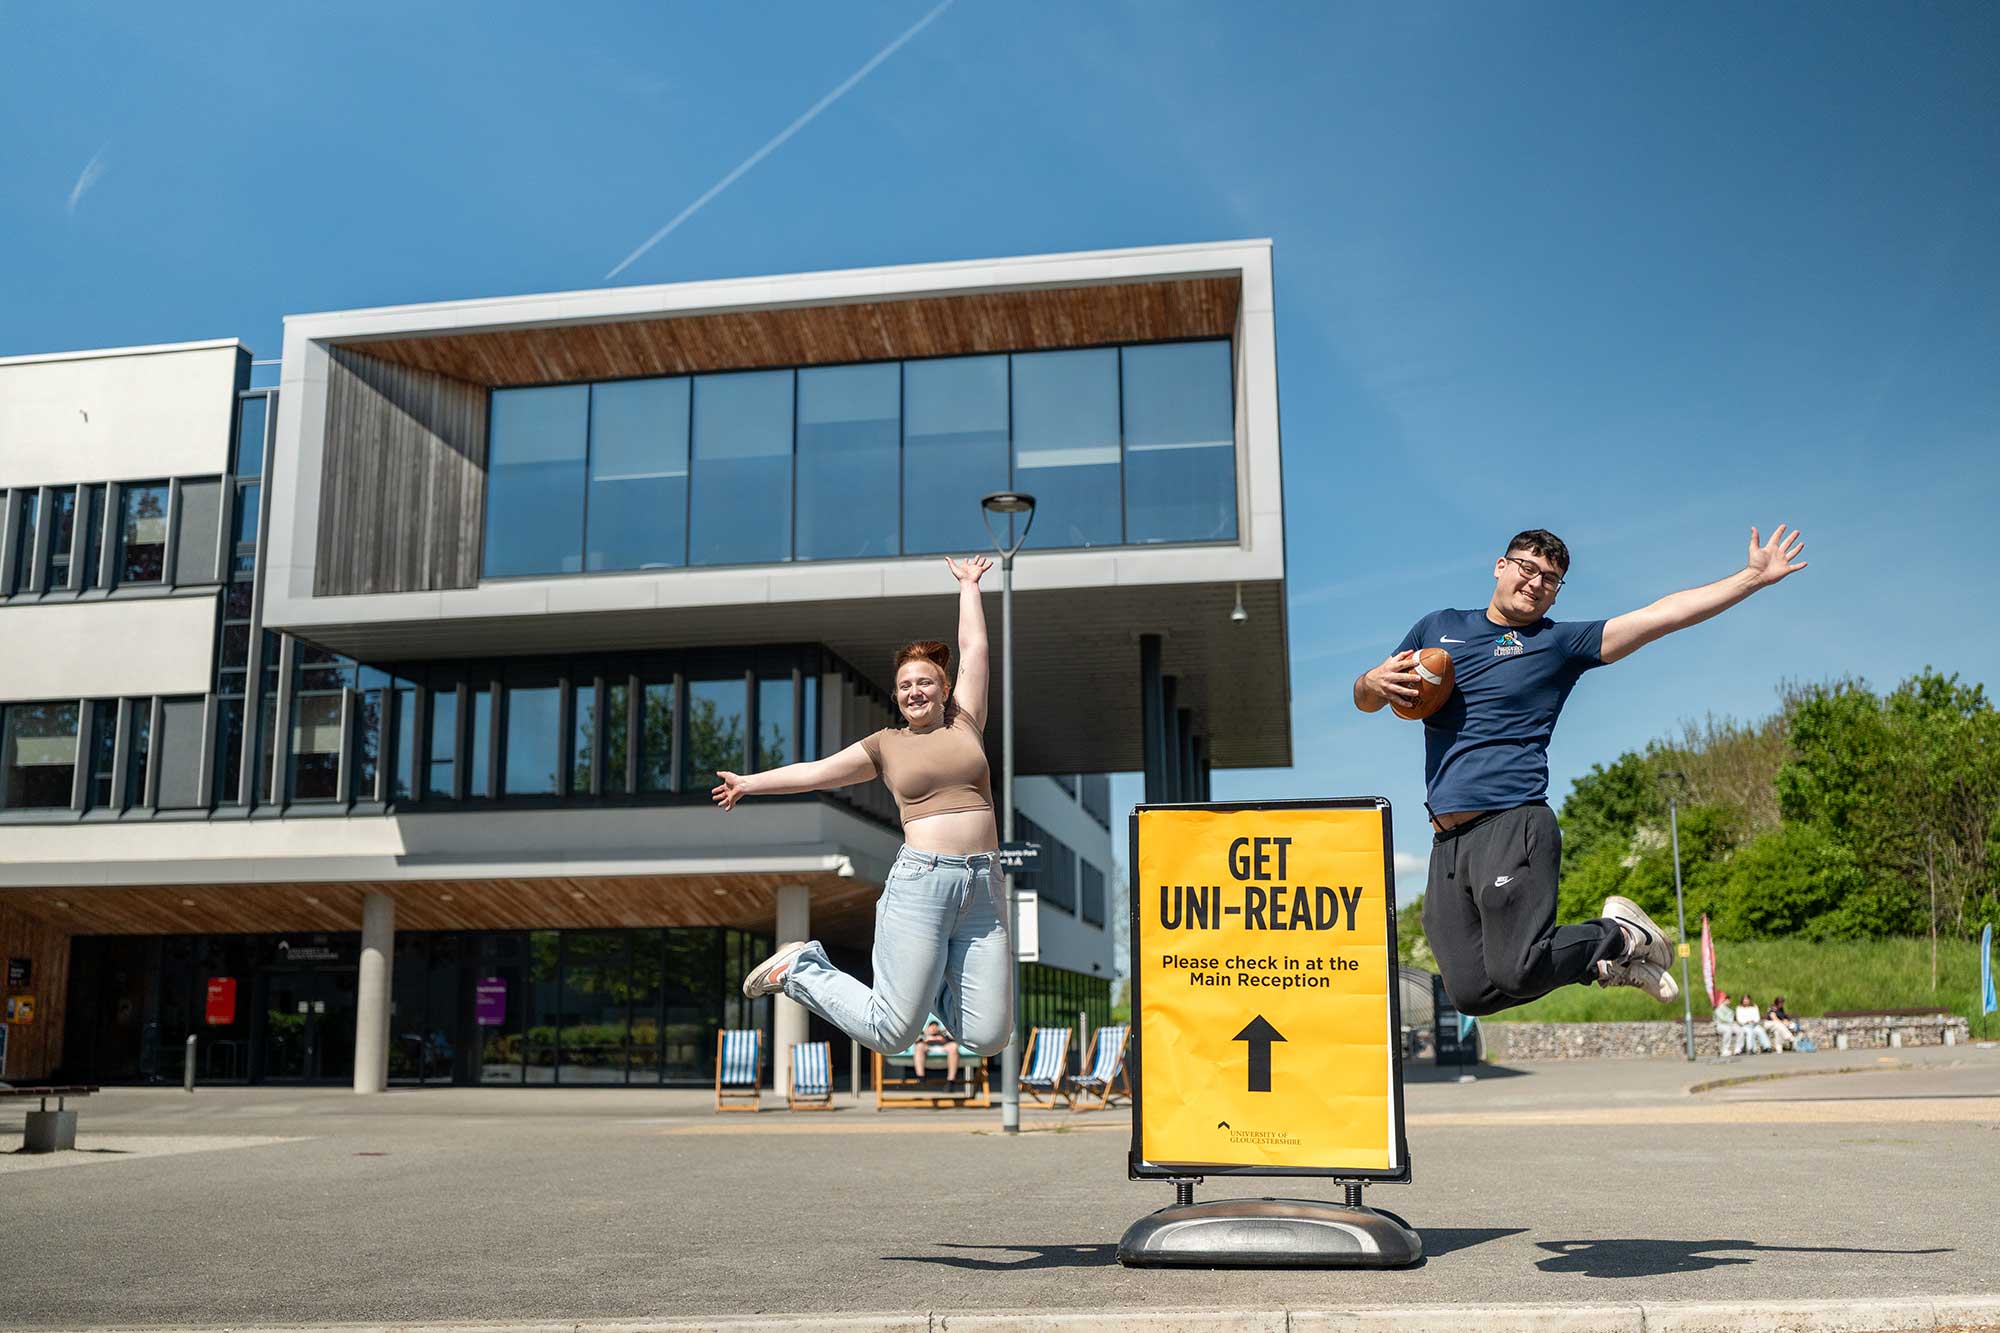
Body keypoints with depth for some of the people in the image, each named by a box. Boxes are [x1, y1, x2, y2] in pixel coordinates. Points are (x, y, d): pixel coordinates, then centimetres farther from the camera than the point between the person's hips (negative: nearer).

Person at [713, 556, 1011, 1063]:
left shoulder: (965, 723, 15)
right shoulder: (886, 745, 11)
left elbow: (974, 649, 20)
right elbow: (816, 772, 17)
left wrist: (968, 585, 30)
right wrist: (749, 783, 19)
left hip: (984, 887, 3)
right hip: (921, 883, -3)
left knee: (988, 1037, -2)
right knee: (890, 1035, -5)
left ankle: (927, 979, 27)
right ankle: (802, 969, 19)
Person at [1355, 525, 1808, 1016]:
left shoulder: (1560, 642, 11)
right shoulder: (1438, 627, 18)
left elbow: (1657, 616, 5)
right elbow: (1364, 699, 23)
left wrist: (1753, 577, 1)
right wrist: (1375, 681, -1)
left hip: (1511, 826, -4)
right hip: (1447, 840, 4)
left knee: (1518, 974, -18)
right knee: (1471, 993, -4)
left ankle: (1623, 937, 11)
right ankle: (1605, 958, 17)